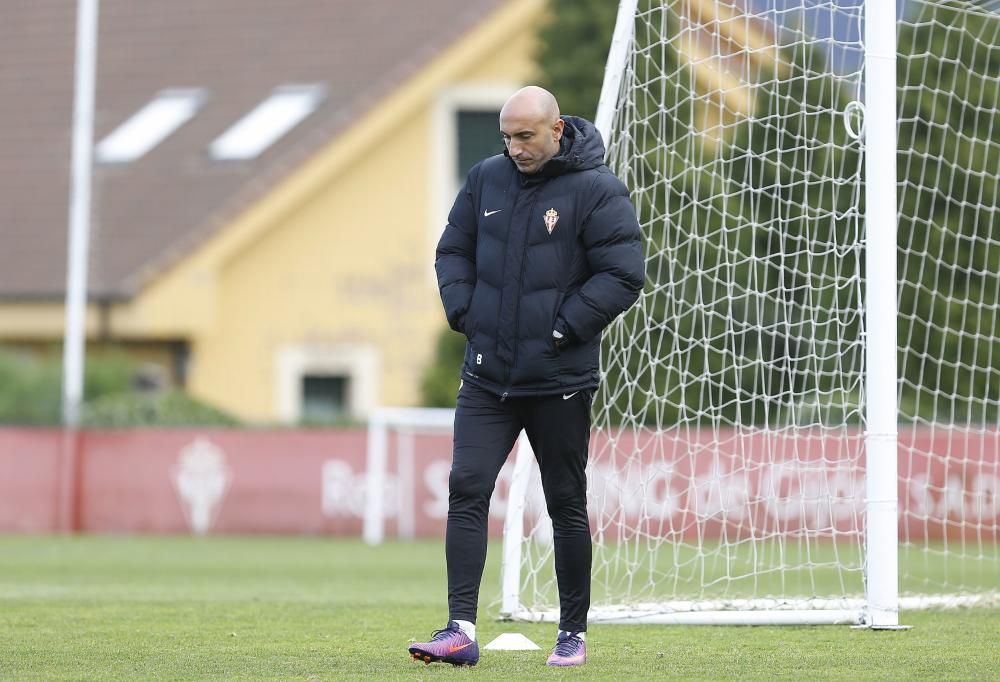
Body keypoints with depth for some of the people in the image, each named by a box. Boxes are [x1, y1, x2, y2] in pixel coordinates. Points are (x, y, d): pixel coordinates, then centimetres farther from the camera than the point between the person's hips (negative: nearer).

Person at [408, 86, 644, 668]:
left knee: (567, 505, 7)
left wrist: (563, 327, -15)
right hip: (486, 379, 4)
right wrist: (463, 311, 1)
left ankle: (574, 634, 18)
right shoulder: (487, 178, 7)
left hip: (559, 382, -4)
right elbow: (453, 249, 17)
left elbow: (623, 275, -11)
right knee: (466, 490, -9)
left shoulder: (596, 189, -8)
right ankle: (461, 631, -11)